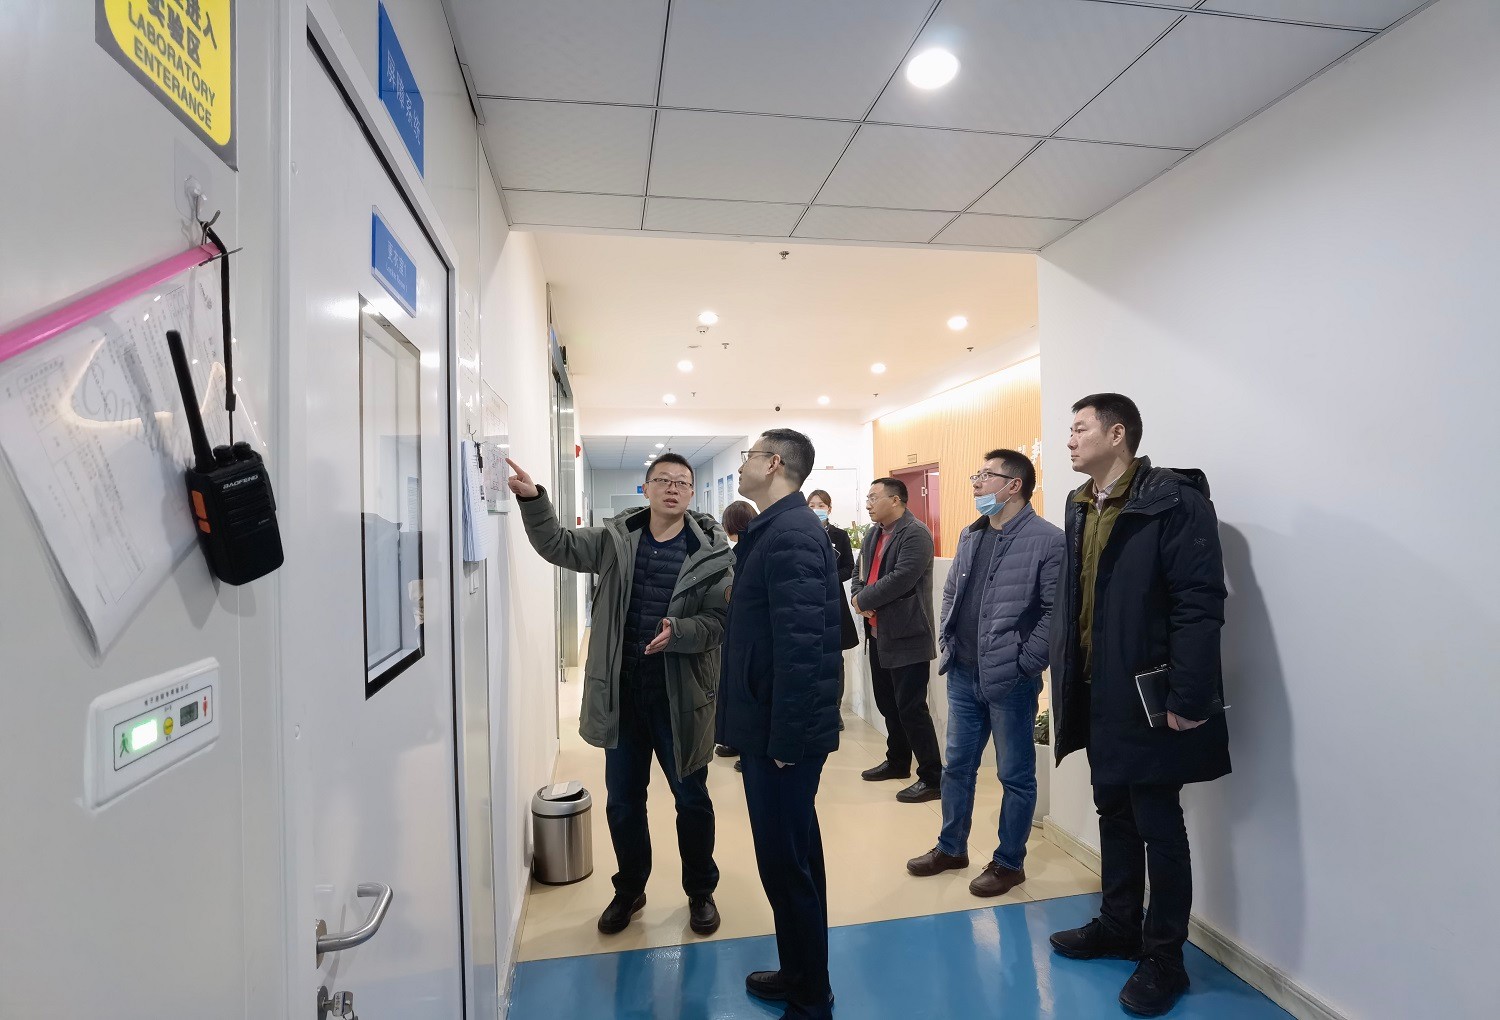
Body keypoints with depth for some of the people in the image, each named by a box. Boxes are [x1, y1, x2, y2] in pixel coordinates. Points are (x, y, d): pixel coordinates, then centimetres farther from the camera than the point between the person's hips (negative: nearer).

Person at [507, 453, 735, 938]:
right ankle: (630, 889, 40)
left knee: (692, 799, 13)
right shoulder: (616, 538, 2)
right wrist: (532, 499, -11)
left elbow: (720, 620, -11)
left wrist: (677, 632, -28)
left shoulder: (711, 551, -8)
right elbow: (559, 546, 2)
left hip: (680, 697, -2)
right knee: (623, 800, 17)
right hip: (622, 693, 3)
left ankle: (700, 892, 36)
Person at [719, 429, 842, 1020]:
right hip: (775, 724, 10)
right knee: (794, 857, 21)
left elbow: (800, 644, -24)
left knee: (785, 862, 4)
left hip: (783, 730, -10)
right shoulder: (778, 528, 11)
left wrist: (784, 736, -20)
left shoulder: (789, 534, -20)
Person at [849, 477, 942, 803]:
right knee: (887, 703, 19)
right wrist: (859, 597, -7)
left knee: (911, 708, -5)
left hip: (907, 636, -9)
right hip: (878, 633, 9)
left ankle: (933, 778, 7)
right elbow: (860, 574, 15)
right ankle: (897, 761, 36)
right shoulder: (873, 534, 13)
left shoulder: (915, 534, -15)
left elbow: (901, 578, -25)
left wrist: (864, 599, -14)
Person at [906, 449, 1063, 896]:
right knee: (957, 766, 18)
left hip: (1010, 680, -7)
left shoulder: (1046, 539, -13)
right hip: (963, 675, 7)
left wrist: (1027, 661, -16)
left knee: (1016, 776, 10)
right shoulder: (970, 536, 10)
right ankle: (951, 847, 36)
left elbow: (1058, 609, -17)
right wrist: (947, 640, 9)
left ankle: (1009, 863, 28)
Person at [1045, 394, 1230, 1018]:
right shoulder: (1081, 508, 9)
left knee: (1159, 827, 8)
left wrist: (1188, 700, -22)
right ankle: (1118, 925, 37)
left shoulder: (1173, 499, -15)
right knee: (1114, 814, 20)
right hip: (1099, 697, 7)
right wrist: (1066, 679, 7)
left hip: (1149, 700, -7)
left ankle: (1164, 957, 25)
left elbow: (1199, 604, -20)